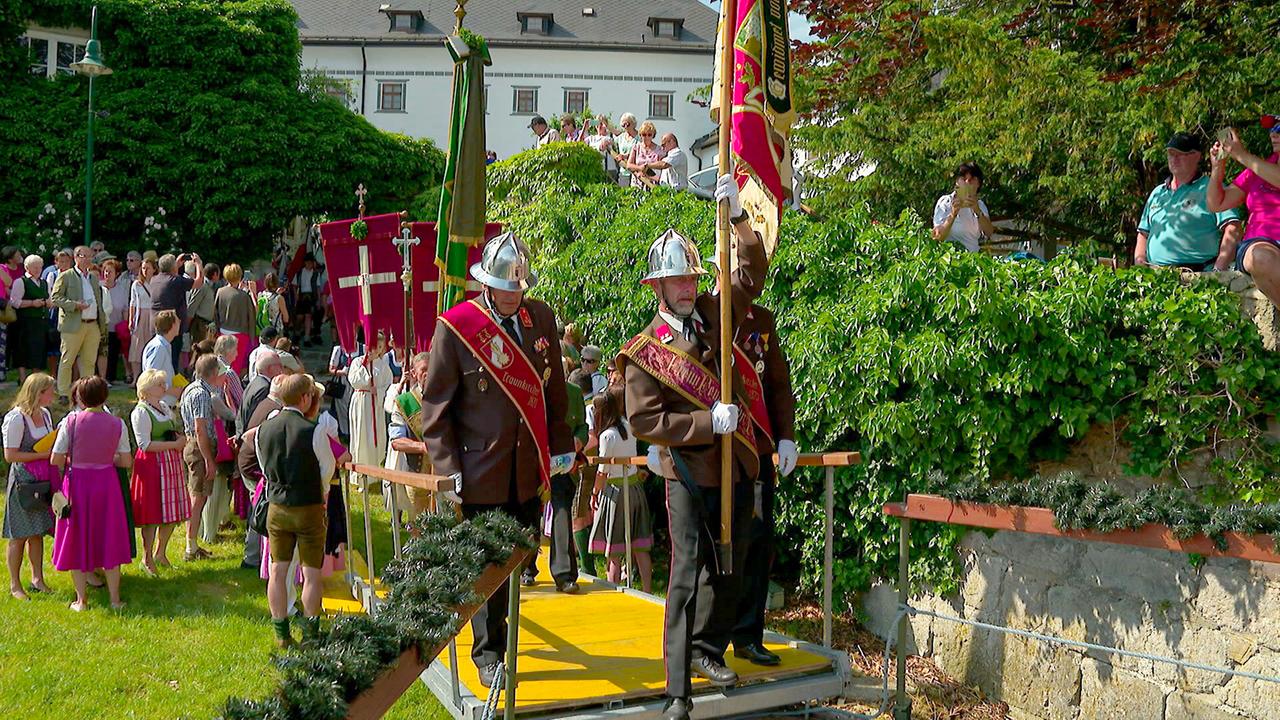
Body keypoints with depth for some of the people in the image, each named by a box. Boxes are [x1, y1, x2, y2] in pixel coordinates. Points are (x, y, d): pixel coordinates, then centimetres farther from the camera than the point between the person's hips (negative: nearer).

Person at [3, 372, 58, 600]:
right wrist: (43, 454, -19)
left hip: (42, 482, 7)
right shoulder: (16, 419, -16)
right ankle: (14, 585, 10)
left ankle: (37, 579, 22)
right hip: (23, 481, -7)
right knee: (19, 535, 0)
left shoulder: (44, 414, 8)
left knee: (38, 532, 13)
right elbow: (10, 456, -17)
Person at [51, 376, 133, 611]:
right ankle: (115, 598, 16)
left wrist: (73, 460, 9)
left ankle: (81, 600, 15)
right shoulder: (117, 423, -5)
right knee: (109, 539, 12)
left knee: (77, 540, 10)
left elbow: (55, 460, -11)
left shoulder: (71, 421, -11)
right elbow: (126, 461, -2)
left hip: (77, 481, -2)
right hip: (106, 481, 2)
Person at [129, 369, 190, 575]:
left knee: (173, 512, 10)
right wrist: (174, 444, -18)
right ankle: (147, 560, 8)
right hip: (152, 465, -8)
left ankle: (160, 553, 26)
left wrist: (181, 439, 5)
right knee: (153, 514, -4)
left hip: (171, 464, 8)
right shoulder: (141, 412, -10)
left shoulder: (165, 408, 15)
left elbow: (176, 431, 28)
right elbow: (145, 444, -17)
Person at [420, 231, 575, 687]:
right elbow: (436, 403, -8)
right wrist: (447, 468, -11)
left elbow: (554, 387, 13)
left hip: (530, 468, 5)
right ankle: (489, 654, 18)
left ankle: (501, 629, 33)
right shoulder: (456, 325, -11)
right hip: (480, 471, -4)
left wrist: (560, 446, 11)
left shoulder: (541, 318, 3)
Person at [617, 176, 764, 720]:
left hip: (737, 468, 6)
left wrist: (737, 215, -3)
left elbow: (752, 271, 10)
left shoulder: (713, 316, 5)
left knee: (729, 571, 16)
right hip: (690, 474, -5)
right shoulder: (643, 352, -9)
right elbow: (644, 420, -14)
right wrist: (709, 422, -20)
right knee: (688, 576, -5)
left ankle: (708, 649, 38)